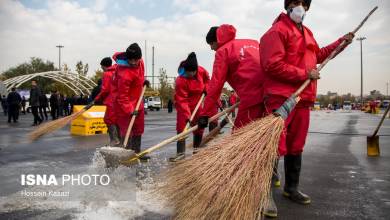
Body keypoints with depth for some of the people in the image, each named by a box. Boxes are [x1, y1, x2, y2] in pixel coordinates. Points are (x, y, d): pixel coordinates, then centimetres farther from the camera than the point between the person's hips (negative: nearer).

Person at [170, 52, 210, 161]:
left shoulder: (201, 71, -13)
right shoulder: (180, 81, -30)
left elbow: (207, 79, 13)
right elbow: (182, 100, -32)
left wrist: (206, 88, -4)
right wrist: (187, 114, -38)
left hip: (197, 104, 6)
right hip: (183, 105, -5)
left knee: (199, 126, 12)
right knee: (182, 127, -13)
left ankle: (196, 148, 30)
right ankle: (181, 152, -10)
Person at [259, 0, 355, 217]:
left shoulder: (307, 32, 22)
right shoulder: (277, 30, -6)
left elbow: (317, 55, 36)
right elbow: (273, 65, -17)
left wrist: (341, 42, 31)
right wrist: (305, 74, -14)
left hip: (303, 98, 9)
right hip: (280, 97, -8)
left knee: (296, 147, 13)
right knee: (276, 146, -10)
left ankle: (291, 188, 26)